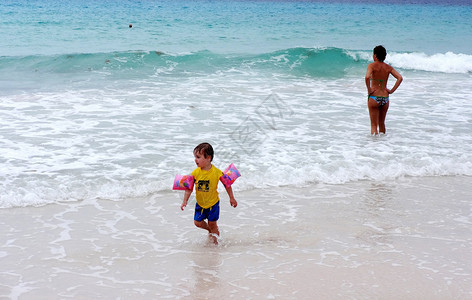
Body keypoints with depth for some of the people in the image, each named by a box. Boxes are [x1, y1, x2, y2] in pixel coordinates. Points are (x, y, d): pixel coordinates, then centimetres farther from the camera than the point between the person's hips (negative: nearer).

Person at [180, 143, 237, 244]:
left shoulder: (216, 172, -19)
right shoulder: (195, 173, -12)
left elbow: (227, 184, -6)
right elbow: (189, 188, -5)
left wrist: (232, 198, 0)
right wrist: (185, 201, -13)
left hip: (213, 204, -3)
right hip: (200, 204, 3)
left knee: (212, 224, 6)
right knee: (197, 222, 8)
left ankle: (215, 241, 26)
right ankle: (210, 229, 37)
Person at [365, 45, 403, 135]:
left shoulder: (372, 65, -7)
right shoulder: (388, 67, 6)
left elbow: (367, 77, -26)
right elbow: (400, 78, -1)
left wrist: (369, 90, -14)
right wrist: (391, 90, 1)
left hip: (374, 97, -5)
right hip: (385, 98, 5)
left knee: (374, 125, 0)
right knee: (382, 123, 20)